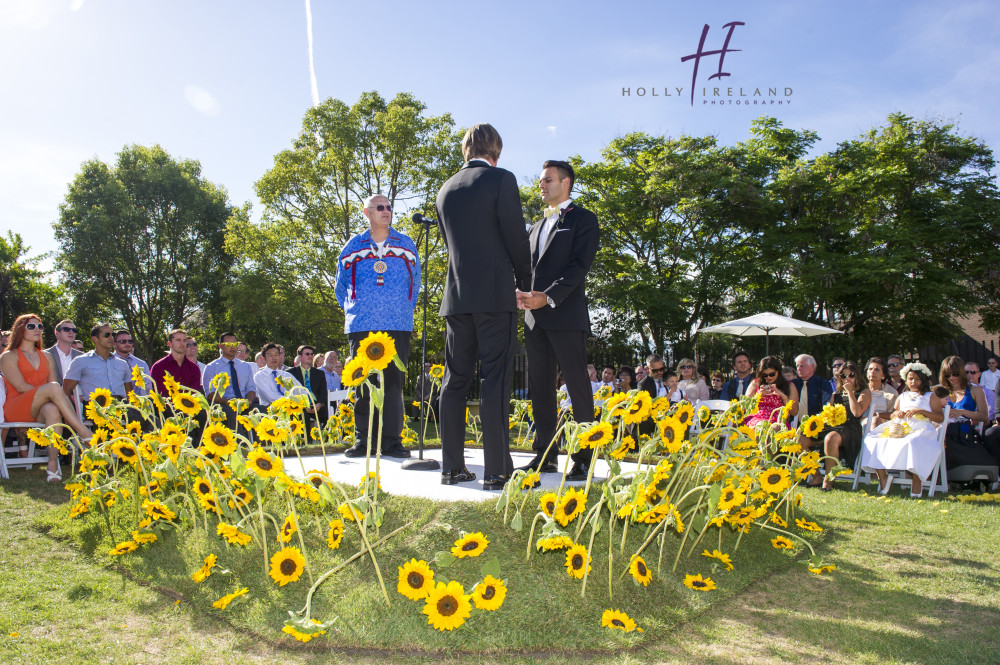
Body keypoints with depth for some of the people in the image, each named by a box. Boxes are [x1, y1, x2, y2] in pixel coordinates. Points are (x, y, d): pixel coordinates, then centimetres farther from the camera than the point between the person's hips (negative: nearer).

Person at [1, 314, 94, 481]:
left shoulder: (46, 356, 24)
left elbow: (53, 386, 12)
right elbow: (20, 387, -6)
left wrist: (62, 397, -10)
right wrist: (47, 393, -16)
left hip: (40, 409, 4)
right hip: (15, 409, -4)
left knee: (52, 409, -37)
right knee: (53, 387, -33)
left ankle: (53, 464, -47)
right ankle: (85, 434, -41)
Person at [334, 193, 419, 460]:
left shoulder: (406, 245, 11)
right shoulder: (353, 246, 10)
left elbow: (415, 283, 16)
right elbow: (341, 287, 18)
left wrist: (403, 310, 11)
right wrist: (353, 311, 11)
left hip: (397, 326, 0)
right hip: (362, 326, 0)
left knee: (393, 381, -2)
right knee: (363, 382, 0)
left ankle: (391, 440, 3)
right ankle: (364, 439, 8)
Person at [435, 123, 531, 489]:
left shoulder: (446, 189, 14)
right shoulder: (501, 179, -3)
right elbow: (516, 237, -5)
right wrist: (525, 283, 8)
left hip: (456, 295, 5)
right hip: (495, 294, -5)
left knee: (455, 381, 8)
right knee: (495, 383, -5)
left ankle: (452, 466, 10)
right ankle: (497, 470, -4)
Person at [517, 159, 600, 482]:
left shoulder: (583, 219, 3)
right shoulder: (537, 226, 25)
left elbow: (580, 264, -9)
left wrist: (548, 297, -18)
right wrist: (523, 294, -1)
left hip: (566, 316, -7)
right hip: (535, 318, 7)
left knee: (579, 388, -4)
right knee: (539, 386, 6)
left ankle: (584, 458, 1)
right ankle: (545, 454, 13)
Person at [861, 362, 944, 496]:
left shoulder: (930, 396, 17)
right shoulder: (902, 396, 31)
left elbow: (940, 417, 4)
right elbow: (892, 415, 30)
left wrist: (921, 411, -8)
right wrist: (897, 413, 6)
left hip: (920, 430, -5)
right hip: (899, 429, 5)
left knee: (912, 444, -41)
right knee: (872, 442, -19)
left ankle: (917, 481, -29)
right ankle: (882, 477, -18)